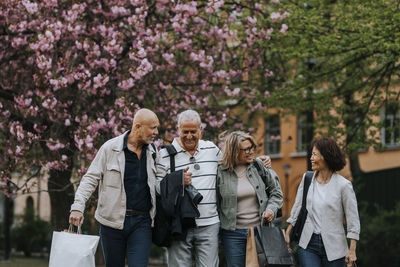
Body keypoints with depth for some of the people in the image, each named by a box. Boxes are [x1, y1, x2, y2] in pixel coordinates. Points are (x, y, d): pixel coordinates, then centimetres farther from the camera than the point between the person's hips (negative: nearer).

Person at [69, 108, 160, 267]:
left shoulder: (152, 152, 8)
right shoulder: (110, 148, -4)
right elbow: (90, 178, -3)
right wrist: (77, 207, -13)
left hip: (141, 223, 2)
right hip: (112, 221, -2)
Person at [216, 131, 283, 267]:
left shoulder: (259, 166, 1)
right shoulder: (220, 173, -4)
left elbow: (276, 191, 11)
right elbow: (214, 202, 3)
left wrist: (271, 209, -6)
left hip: (260, 229, 2)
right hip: (233, 234, -2)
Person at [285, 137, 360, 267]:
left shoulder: (343, 185, -8)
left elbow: (353, 219, -5)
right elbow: (297, 207, 16)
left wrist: (352, 250, -8)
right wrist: (287, 233, 16)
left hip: (333, 246, -3)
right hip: (308, 244, 3)